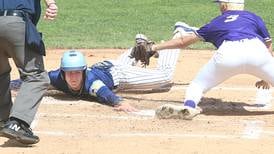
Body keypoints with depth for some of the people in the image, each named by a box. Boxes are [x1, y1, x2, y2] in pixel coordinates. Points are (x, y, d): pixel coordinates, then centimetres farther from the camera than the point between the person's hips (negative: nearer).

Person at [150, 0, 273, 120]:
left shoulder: (215, 23, 32)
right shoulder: (254, 17, 33)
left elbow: (183, 42, 37)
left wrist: (156, 47, 50)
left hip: (228, 54, 0)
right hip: (257, 52, 0)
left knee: (197, 84, 13)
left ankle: (188, 106, -16)